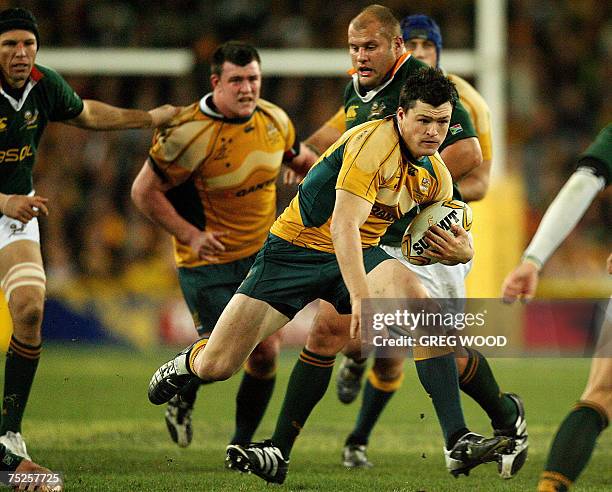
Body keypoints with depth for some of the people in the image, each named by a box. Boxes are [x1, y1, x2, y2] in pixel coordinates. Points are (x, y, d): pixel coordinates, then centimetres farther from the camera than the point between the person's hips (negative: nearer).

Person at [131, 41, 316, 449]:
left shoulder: (274, 120, -3)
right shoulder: (190, 133, -23)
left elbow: (301, 158, 20)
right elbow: (144, 191, -16)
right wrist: (191, 235, -23)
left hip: (263, 253, 5)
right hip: (208, 261, -5)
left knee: (266, 352, 0)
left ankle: (243, 443, 18)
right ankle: (184, 387, 28)